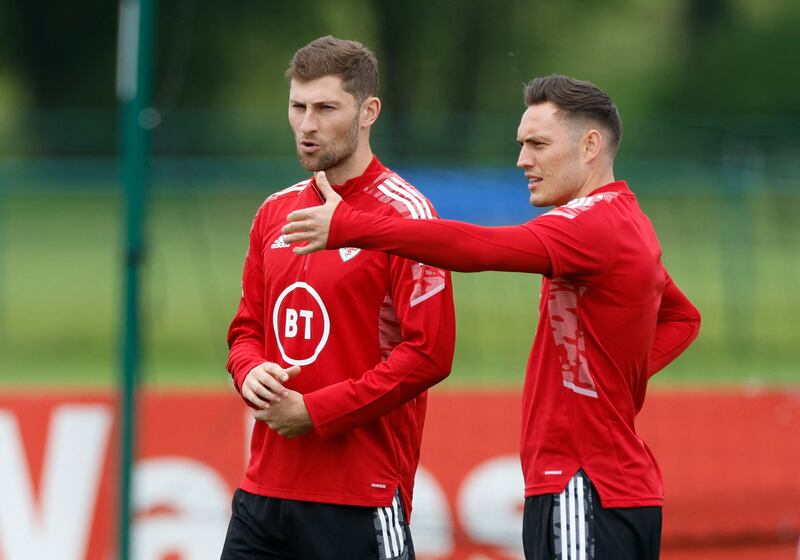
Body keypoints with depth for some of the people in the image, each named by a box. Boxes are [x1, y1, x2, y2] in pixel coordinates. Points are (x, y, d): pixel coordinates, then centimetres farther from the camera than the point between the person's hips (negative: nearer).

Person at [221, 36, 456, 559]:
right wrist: (251, 373, -2)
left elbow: (429, 353, -15)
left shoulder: (404, 214, -9)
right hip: (264, 490, 7)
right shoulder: (276, 212, 13)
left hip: (361, 496, -7)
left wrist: (315, 412, -14)